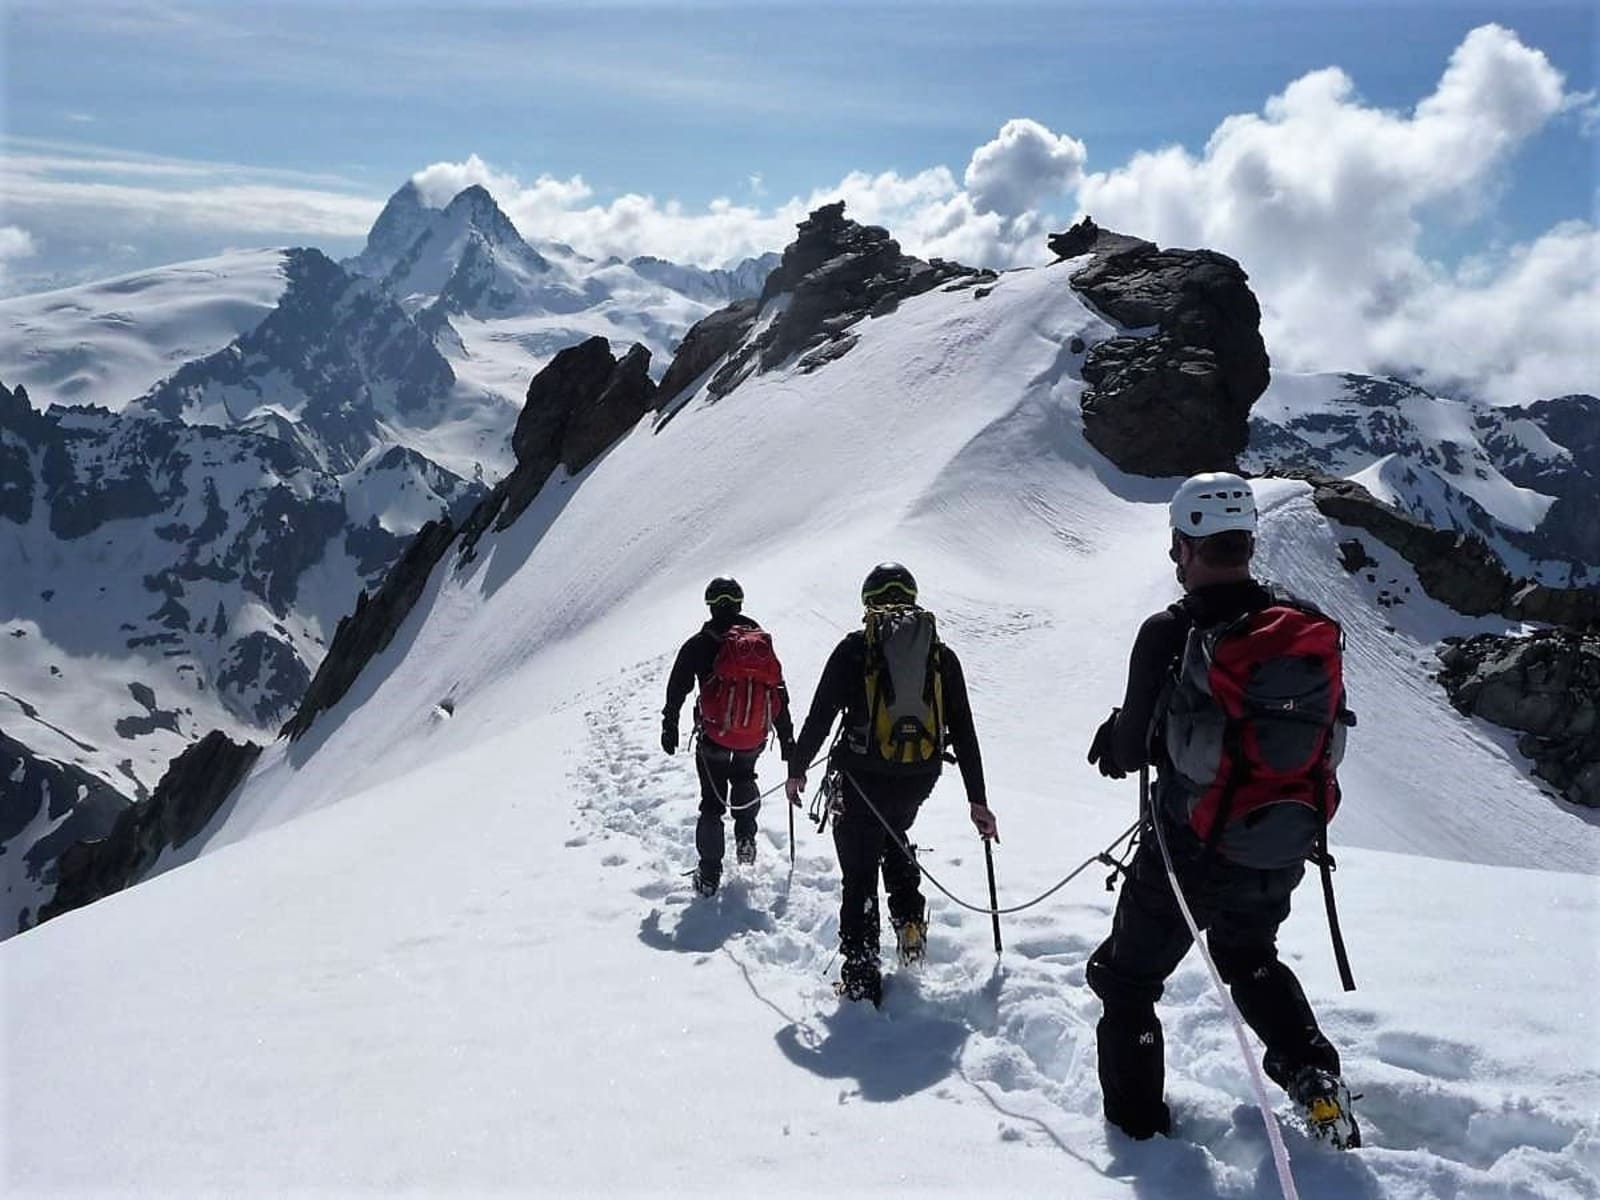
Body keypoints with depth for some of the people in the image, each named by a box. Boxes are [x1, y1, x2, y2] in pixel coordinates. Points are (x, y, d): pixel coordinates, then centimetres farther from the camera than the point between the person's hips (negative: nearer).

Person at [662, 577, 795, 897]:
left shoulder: (699, 644, -7)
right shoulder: (763, 642, 2)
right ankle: (745, 836, 20)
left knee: (712, 801, 8)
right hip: (755, 738, 3)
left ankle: (709, 873, 9)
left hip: (714, 738, -3)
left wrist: (669, 727, 13)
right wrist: (787, 738, 12)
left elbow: (677, 689, 0)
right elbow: (780, 693, 5)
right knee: (744, 778, 32)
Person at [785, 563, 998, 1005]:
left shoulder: (855, 648, -4)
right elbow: (964, 731, 5)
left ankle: (861, 976, 7)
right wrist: (977, 800, 10)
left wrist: (797, 769, 11)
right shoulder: (941, 654, 5)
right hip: (920, 778, 4)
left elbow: (820, 716, -4)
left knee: (860, 873, 6)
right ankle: (910, 923, 20)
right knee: (895, 835, 32)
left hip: (865, 777, -4)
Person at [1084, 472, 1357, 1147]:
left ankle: (1136, 1122, 22)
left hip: (1191, 851, -5)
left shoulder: (1169, 634, -20)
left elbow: (1131, 749, -11)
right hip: (1282, 857, 5)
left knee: (1127, 978, 17)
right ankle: (1314, 1076, 21)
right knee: (1250, 957, 34)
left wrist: (1113, 739, 11)